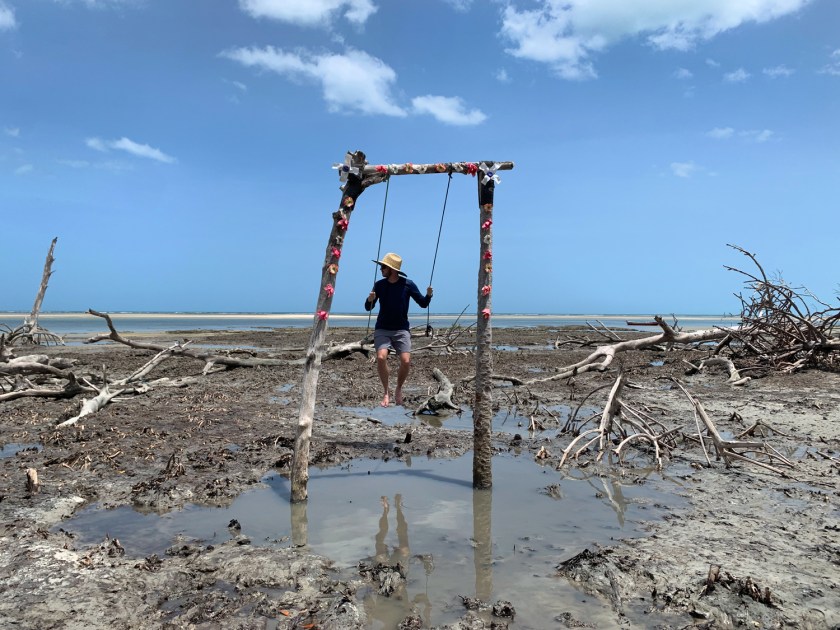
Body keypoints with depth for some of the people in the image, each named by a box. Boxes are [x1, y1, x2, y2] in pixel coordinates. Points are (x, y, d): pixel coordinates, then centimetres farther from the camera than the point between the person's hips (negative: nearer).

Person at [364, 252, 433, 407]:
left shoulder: (408, 284, -4)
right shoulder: (379, 285, 1)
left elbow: (423, 304, 3)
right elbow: (368, 308, 5)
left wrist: (428, 295, -18)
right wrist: (370, 300, -17)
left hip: (401, 330, -1)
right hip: (382, 329, 1)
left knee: (406, 361, -15)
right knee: (381, 357, -21)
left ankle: (399, 390, 14)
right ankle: (386, 393, -2)